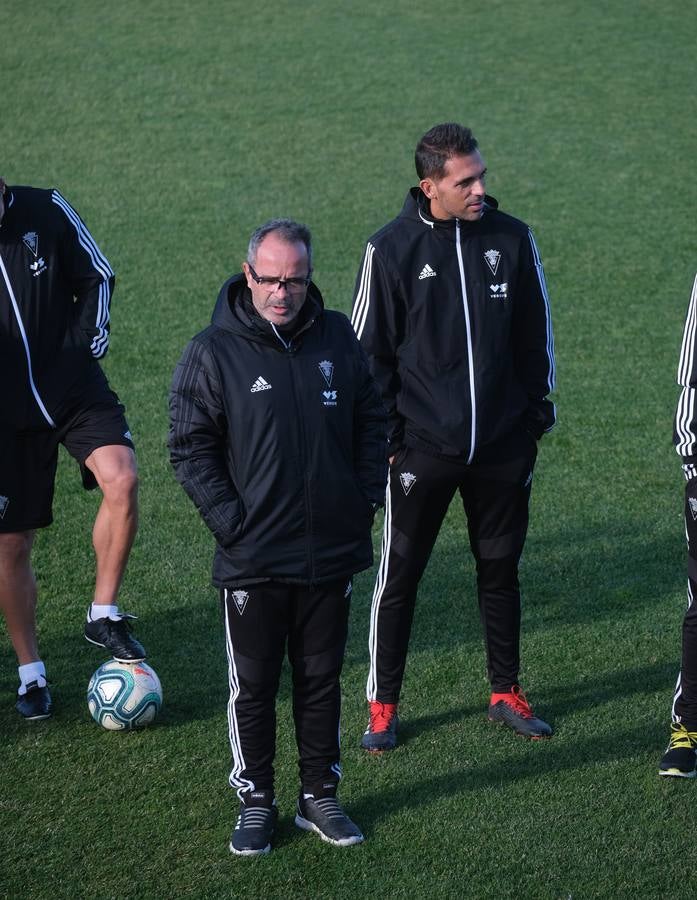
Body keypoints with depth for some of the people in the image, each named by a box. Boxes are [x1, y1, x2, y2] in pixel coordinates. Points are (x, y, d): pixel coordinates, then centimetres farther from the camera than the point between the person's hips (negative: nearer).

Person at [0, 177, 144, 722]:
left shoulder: (46, 211, -7)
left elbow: (96, 277, 6)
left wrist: (87, 343, -5)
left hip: (75, 390, 0)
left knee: (121, 478, -25)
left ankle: (104, 615, -7)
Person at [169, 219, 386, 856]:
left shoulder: (337, 338, 4)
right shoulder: (213, 353, -8)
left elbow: (371, 421, 14)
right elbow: (191, 447, -6)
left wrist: (366, 498, 4)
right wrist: (230, 519, -12)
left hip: (332, 552, 3)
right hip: (253, 559, -3)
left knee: (322, 678, 13)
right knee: (254, 684, 6)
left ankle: (320, 795, 24)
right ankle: (256, 800, 19)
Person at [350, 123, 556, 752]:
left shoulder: (511, 238, 0)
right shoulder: (392, 249, -7)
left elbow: (535, 331, 10)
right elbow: (370, 348, -1)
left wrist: (537, 411, 9)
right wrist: (385, 434, -4)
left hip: (503, 445, 3)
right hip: (422, 446, -2)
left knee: (501, 570, 14)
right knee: (399, 576, 3)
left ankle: (506, 692, 28)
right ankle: (383, 705, 15)